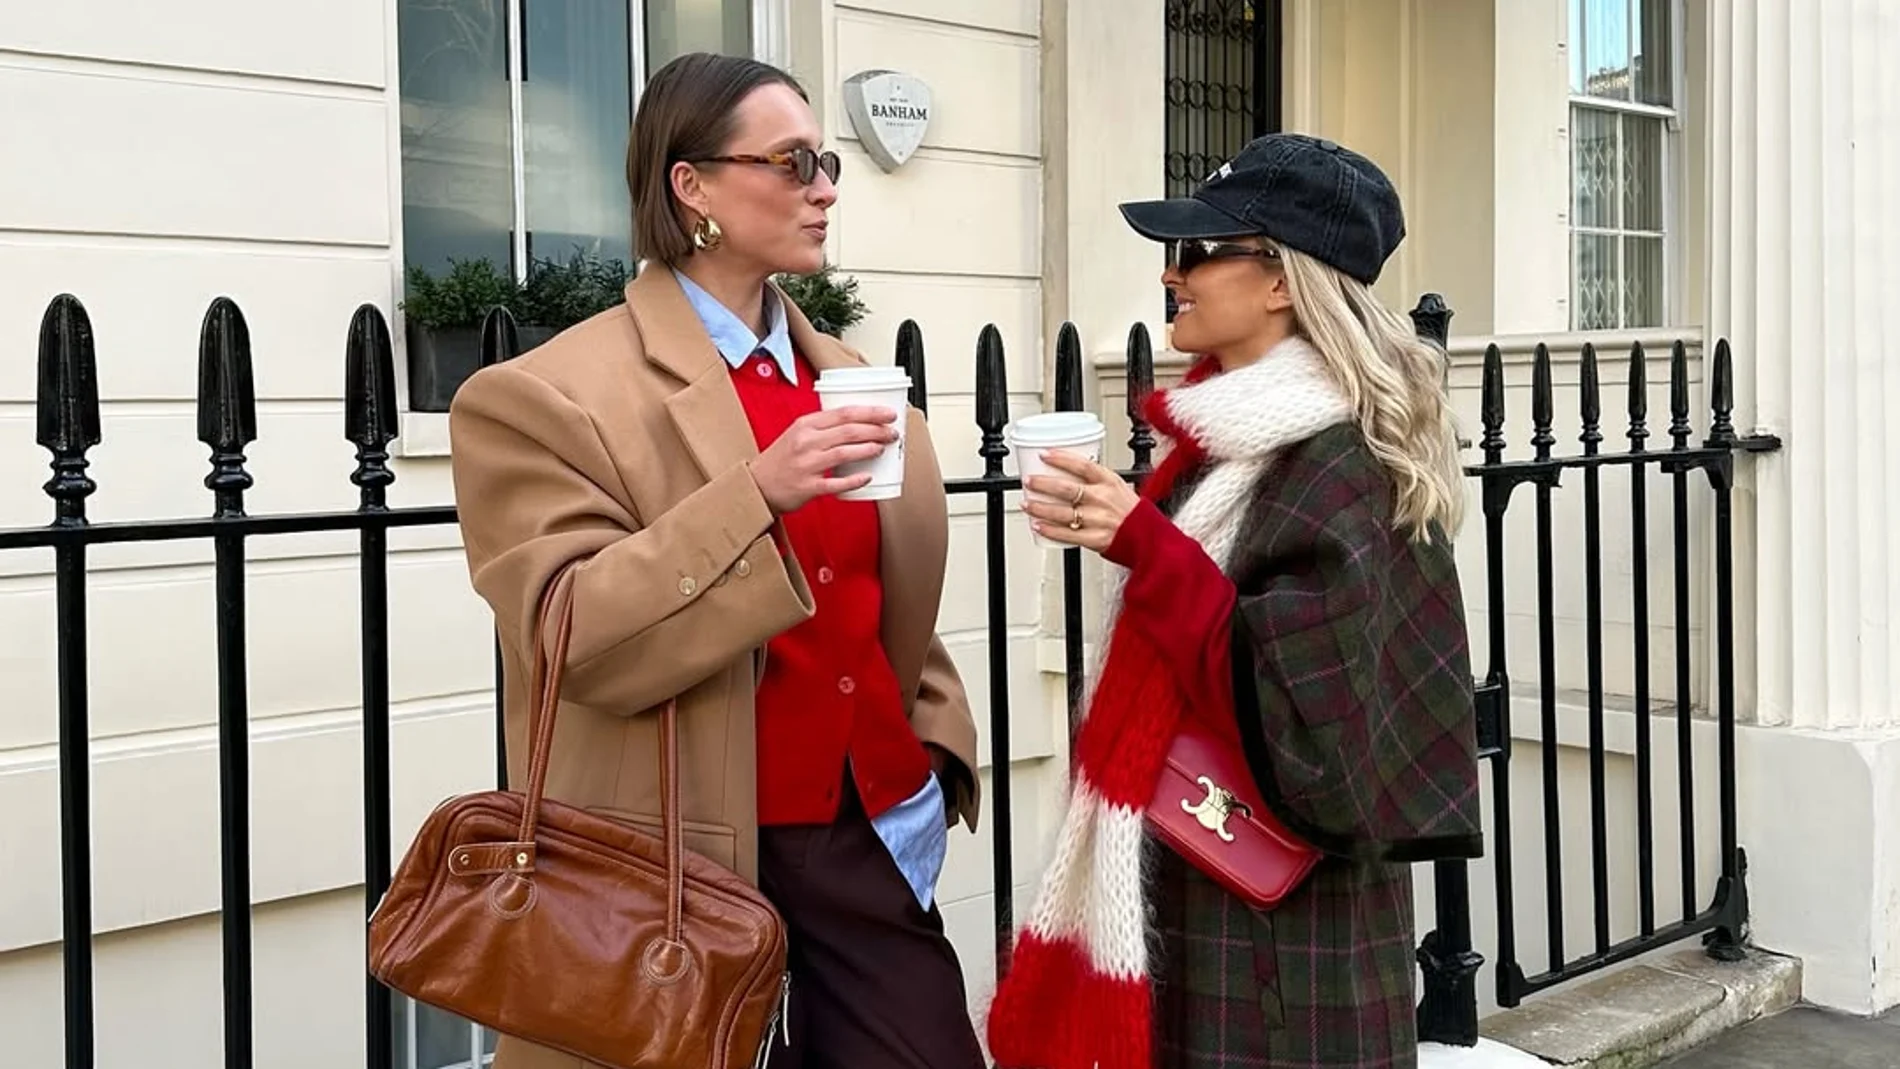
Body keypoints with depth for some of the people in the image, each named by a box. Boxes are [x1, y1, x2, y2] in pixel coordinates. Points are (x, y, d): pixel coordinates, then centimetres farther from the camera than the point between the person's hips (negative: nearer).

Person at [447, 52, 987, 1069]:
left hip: (871, 833, 6)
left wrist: (936, 751, 10)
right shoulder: (551, 396, -9)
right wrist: (758, 498, -26)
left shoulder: (848, 379, 13)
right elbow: (575, 643, -17)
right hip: (696, 865, -5)